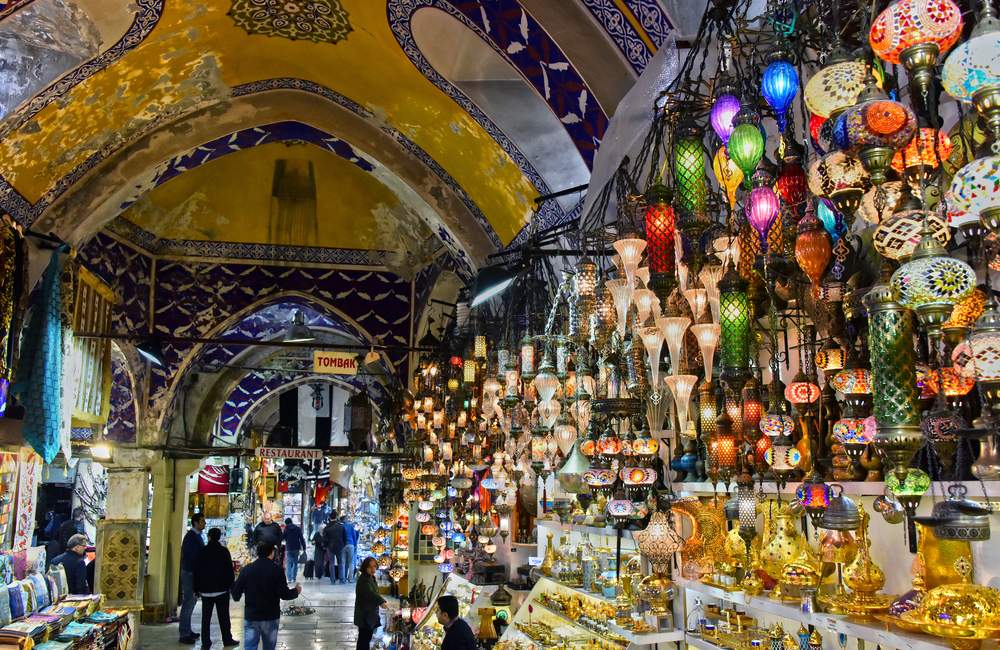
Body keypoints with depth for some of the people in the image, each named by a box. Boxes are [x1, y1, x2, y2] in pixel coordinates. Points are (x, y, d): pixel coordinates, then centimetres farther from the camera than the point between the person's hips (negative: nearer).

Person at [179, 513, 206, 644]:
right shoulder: (191, 537, -18)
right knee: (188, 604, -3)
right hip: (190, 574, -9)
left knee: (190, 603, 16)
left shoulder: (197, 536, 10)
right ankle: (184, 635, 3)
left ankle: (187, 631, 26)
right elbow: (190, 557, -22)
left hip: (195, 574, 9)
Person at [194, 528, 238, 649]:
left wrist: (197, 588, 7)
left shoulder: (203, 551, -2)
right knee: (224, 616, 6)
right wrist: (231, 584, 7)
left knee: (206, 617, 6)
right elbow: (229, 570, -4)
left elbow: (197, 571, 1)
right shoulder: (224, 551, -4)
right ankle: (227, 639, 10)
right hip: (222, 589, -1)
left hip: (206, 589, 1)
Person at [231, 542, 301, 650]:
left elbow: (236, 595, 1)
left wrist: (233, 585, 23)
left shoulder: (246, 569, -2)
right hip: (270, 617, -1)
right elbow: (284, 594, -11)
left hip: (251, 617, 1)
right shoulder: (276, 569, -9)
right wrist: (296, 591, 9)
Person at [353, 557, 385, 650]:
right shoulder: (363, 579, -22)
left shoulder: (371, 577, 9)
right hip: (364, 615, -10)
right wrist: (381, 601, -50)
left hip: (370, 613, 10)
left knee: (367, 636, 17)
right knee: (364, 638, -6)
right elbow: (370, 593, -38)